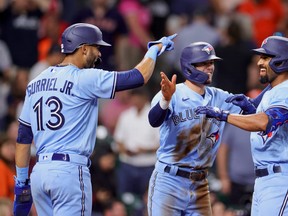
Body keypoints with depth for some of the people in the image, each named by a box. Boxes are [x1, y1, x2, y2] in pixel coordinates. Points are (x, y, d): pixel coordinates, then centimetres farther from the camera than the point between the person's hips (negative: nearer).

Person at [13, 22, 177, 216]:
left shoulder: (35, 84, 13)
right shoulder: (85, 78, -8)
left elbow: (23, 138, 14)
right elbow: (139, 77, -8)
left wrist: (21, 185, 18)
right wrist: (155, 48, 11)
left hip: (39, 171, 8)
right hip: (69, 171, -7)